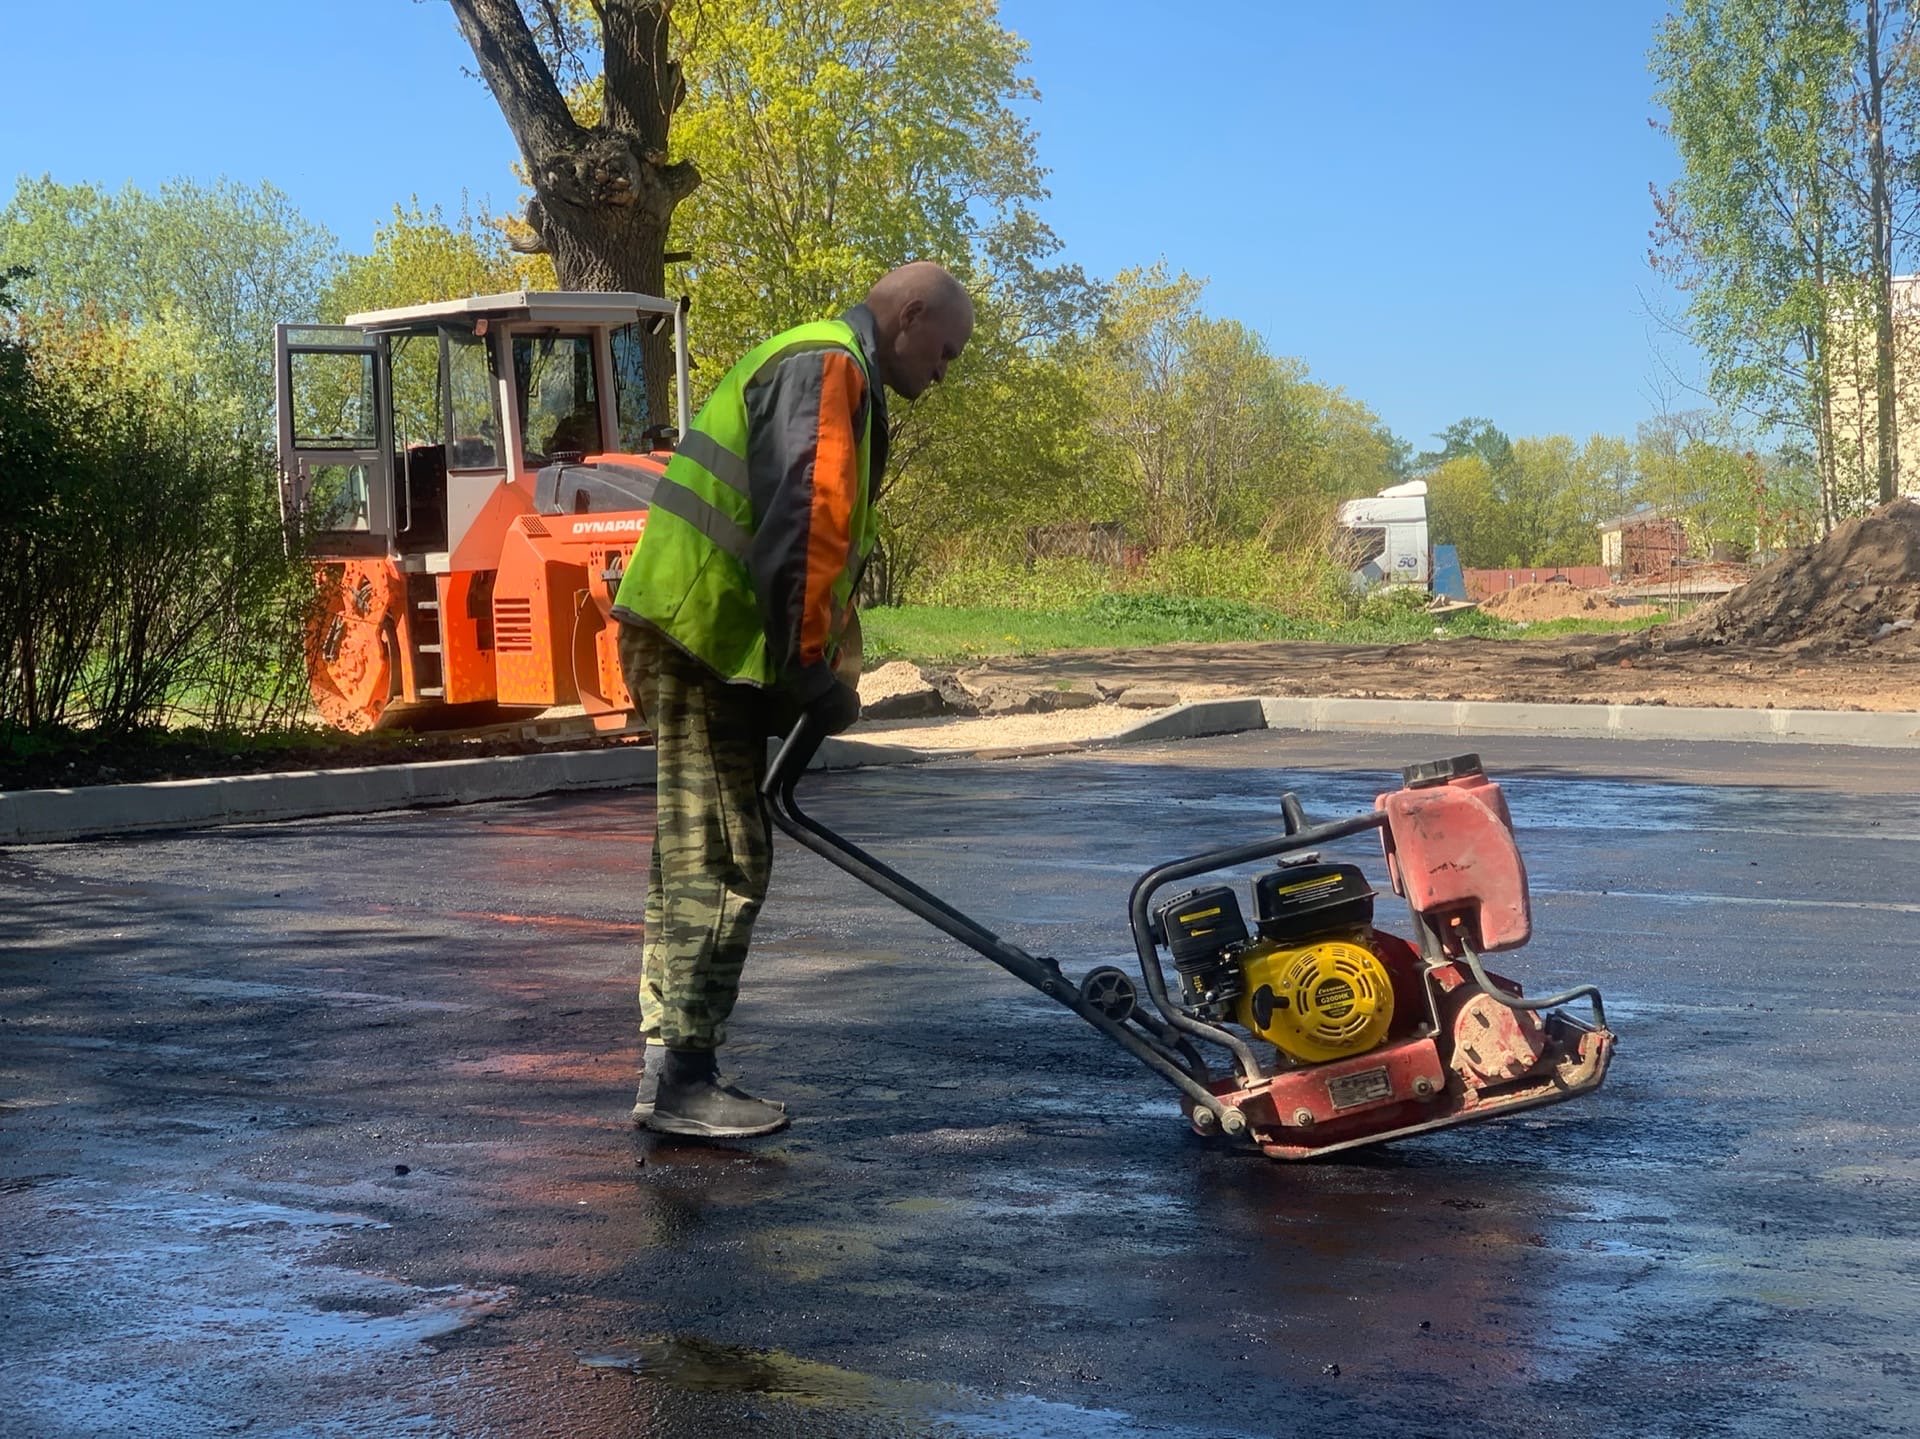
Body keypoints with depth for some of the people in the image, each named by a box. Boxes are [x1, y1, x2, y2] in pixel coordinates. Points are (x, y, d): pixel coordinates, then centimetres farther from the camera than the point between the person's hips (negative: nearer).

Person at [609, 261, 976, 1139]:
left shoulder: (816, 368, 24)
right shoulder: (829, 368, -11)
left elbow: (822, 534, 25)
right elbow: (805, 523, -22)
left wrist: (812, 671, 18)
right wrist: (813, 670, -18)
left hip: (685, 639, 11)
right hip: (701, 638, -11)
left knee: (693, 856, 13)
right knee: (722, 860, -9)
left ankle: (669, 1070, 19)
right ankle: (680, 1080, -6)